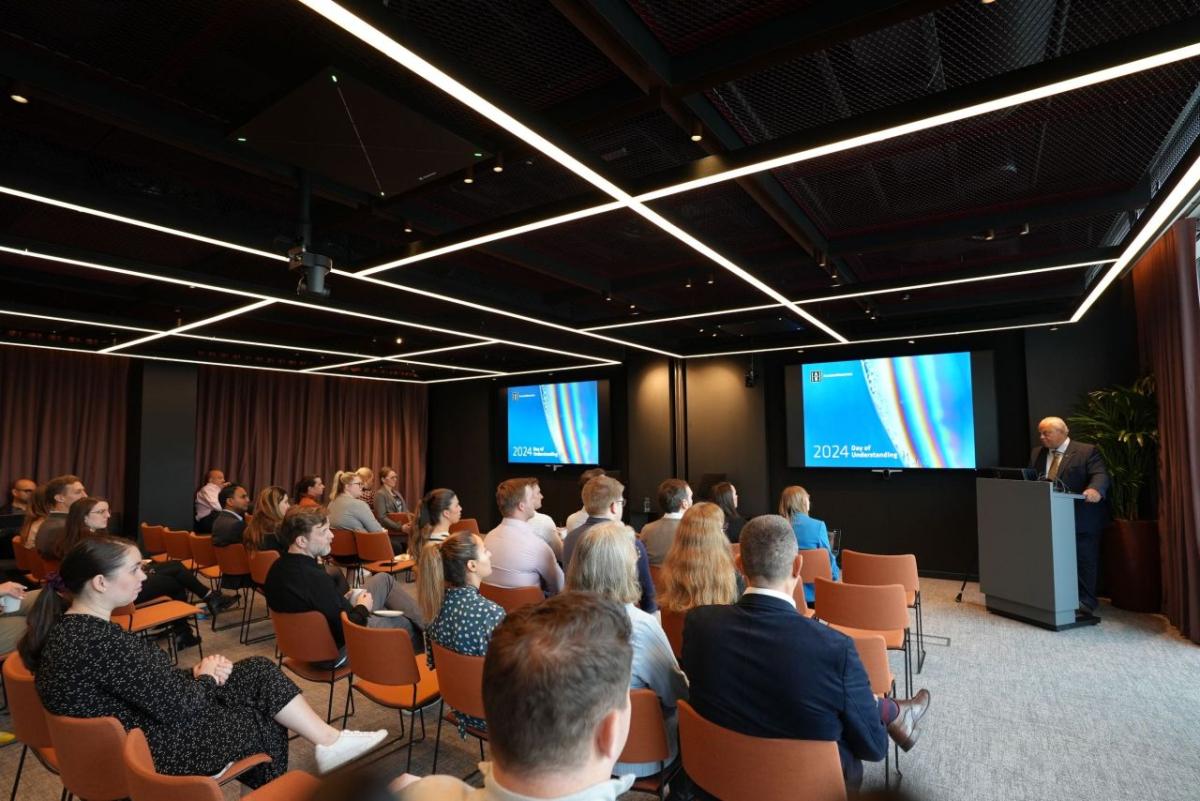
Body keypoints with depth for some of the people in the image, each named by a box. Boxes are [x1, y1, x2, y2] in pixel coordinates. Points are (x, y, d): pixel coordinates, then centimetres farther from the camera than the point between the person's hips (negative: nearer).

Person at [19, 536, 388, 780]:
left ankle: (329, 741, 14)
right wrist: (207, 676, -5)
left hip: (140, 723, 9)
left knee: (259, 672, 8)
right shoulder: (99, 640, -31)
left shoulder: (67, 625, 1)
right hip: (152, 752, -9)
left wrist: (197, 674, -6)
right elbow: (180, 706, -25)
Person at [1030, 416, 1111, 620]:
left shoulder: (1087, 451, -6)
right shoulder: (1037, 453, 11)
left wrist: (1095, 489, -39)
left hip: (1081, 519, -5)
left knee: (1083, 562, 2)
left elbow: (1100, 475, -19)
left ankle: (1085, 605, 10)